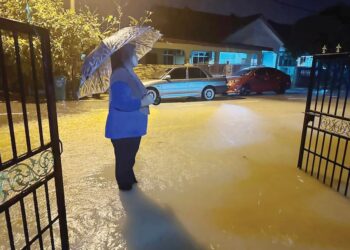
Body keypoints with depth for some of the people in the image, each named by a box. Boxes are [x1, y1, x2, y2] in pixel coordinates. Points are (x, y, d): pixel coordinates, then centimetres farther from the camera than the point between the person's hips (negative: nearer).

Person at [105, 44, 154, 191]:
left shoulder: (129, 74, 11)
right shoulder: (120, 76, -23)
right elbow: (121, 103, -31)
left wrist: (145, 98, 10)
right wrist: (144, 101, -23)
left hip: (132, 126, 10)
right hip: (123, 128, -10)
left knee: (130, 155, 23)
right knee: (124, 157, 7)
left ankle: (130, 179, 41)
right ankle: (124, 184, 25)